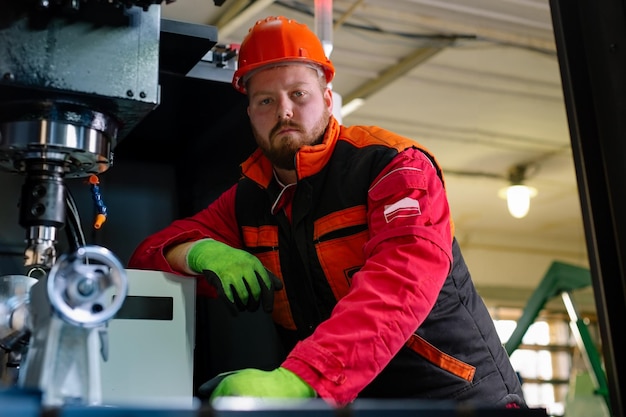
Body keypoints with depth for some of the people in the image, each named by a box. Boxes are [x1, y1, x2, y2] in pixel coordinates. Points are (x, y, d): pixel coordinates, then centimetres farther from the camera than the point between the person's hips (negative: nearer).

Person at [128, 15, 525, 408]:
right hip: (338, 404, 5)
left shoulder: (396, 166, -10)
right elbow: (152, 253, 11)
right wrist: (201, 251, -13)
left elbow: (399, 286, -25)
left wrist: (295, 380, -38)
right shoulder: (250, 198, 7)